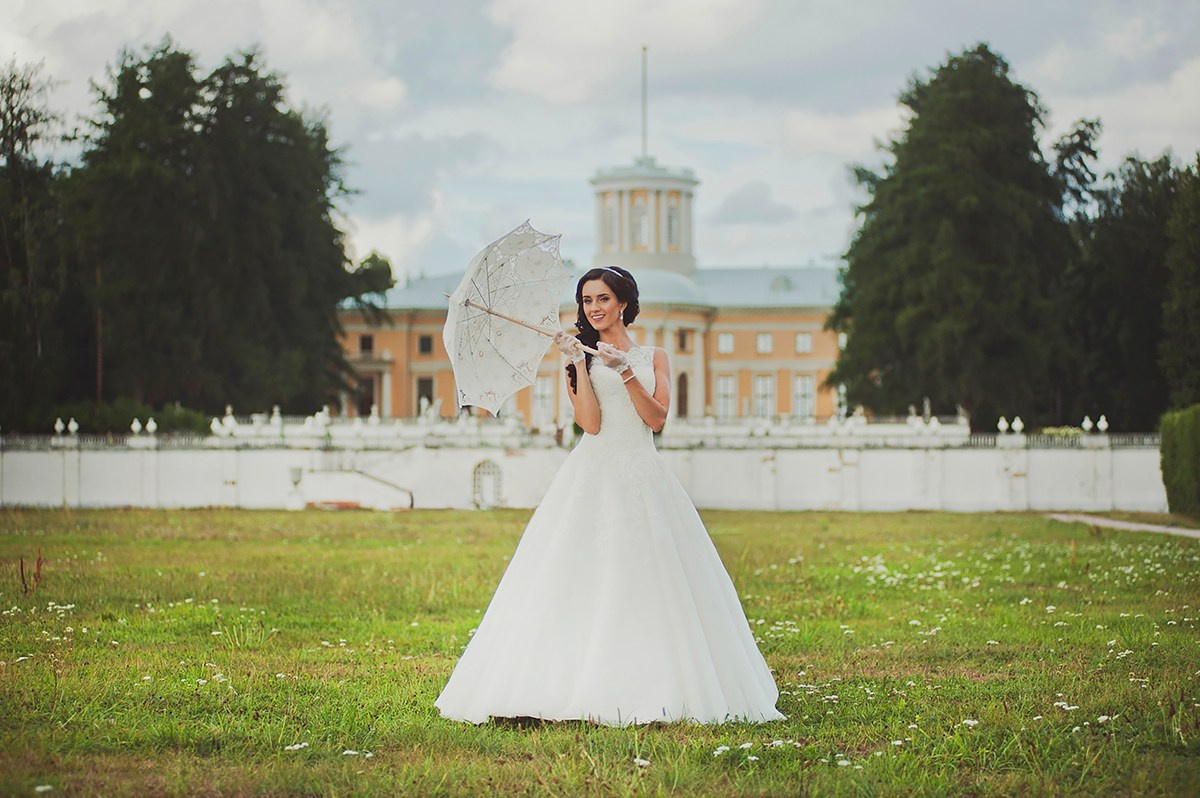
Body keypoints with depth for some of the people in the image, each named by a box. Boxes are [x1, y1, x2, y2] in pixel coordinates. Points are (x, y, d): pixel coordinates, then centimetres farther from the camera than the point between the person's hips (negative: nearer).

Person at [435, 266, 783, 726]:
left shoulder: (653, 358, 12)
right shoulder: (580, 359, 8)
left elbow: (657, 418, -2)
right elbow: (590, 422, -6)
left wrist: (625, 372, -11)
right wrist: (581, 363, -9)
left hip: (643, 478, 1)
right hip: (593, 476, -1)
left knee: (650, 583, -4)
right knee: (585, 581, -10)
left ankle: (652, 690, 0)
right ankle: (580, 689, -10)